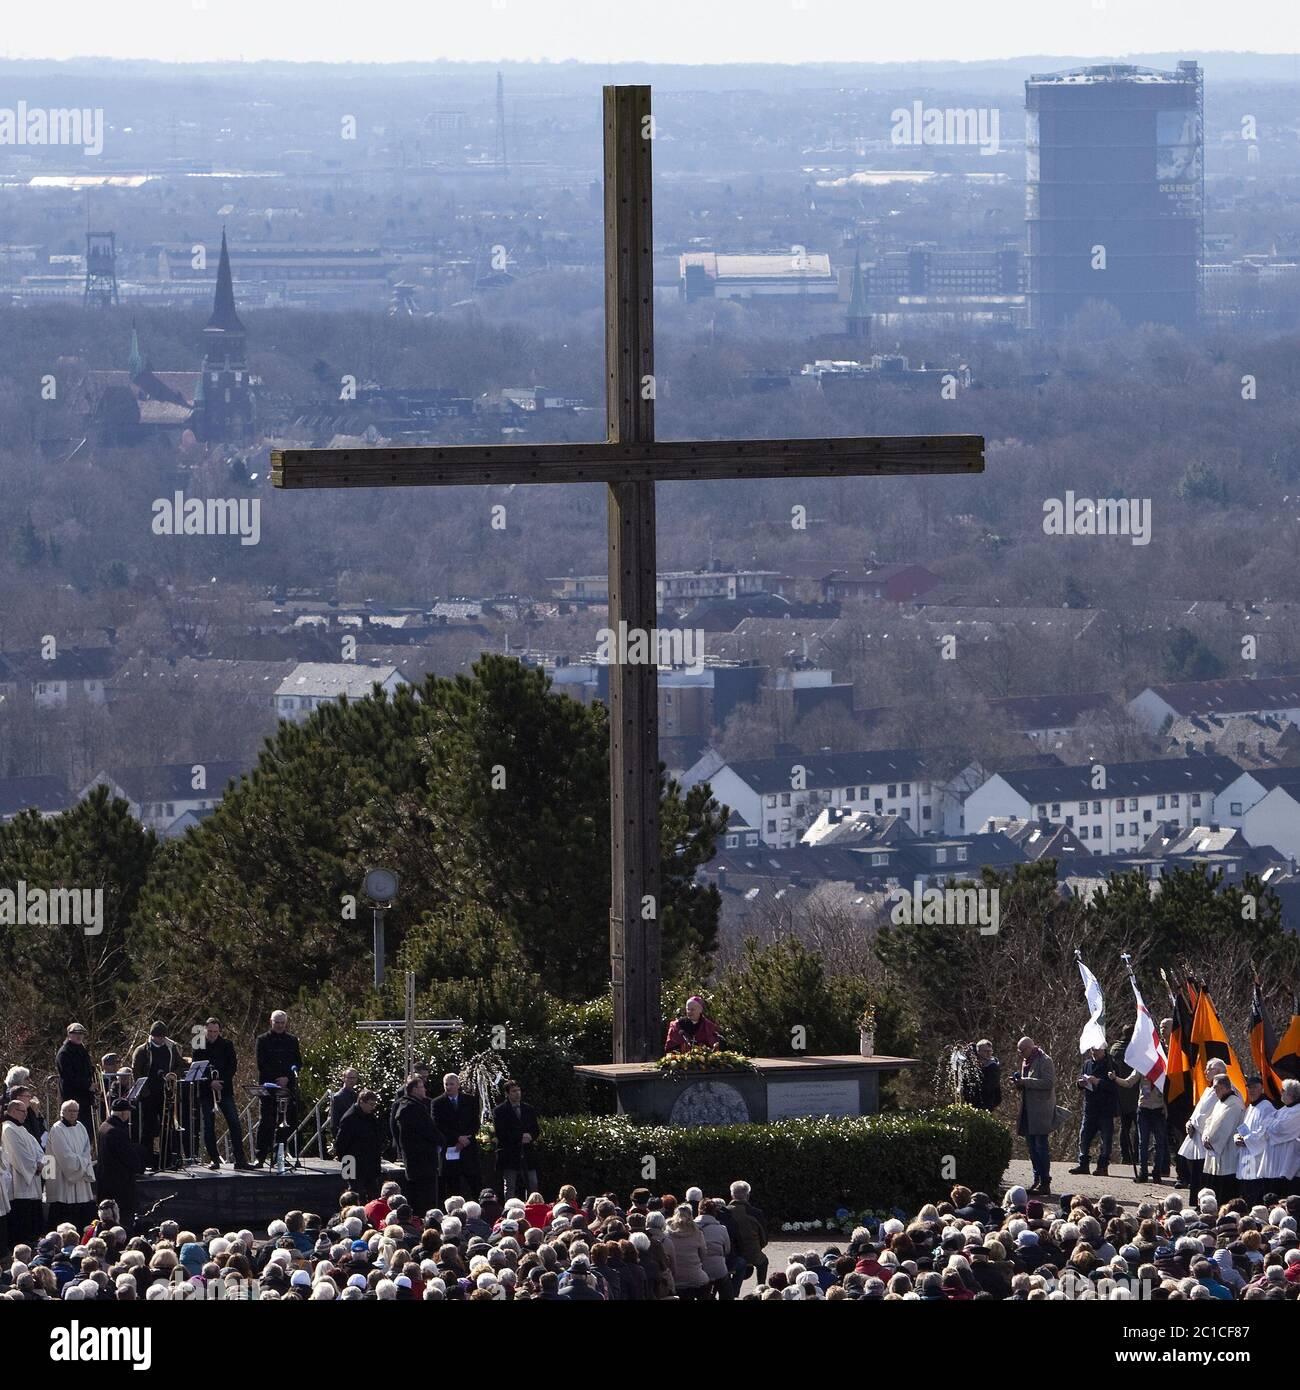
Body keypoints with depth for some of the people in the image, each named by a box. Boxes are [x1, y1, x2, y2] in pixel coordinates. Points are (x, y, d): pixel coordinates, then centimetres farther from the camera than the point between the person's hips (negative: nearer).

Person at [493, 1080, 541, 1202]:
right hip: (509, 1154, -4)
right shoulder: (499, 1111, -1)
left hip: (528, 1152, 4)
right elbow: (500, 1132, -9)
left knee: (533, 1187, 1)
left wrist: (530, 1136, -9)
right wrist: (520, 1137, -14)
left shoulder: (529, 1110, 14)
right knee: (509, 1188, -1)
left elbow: (537, 1129, 15)